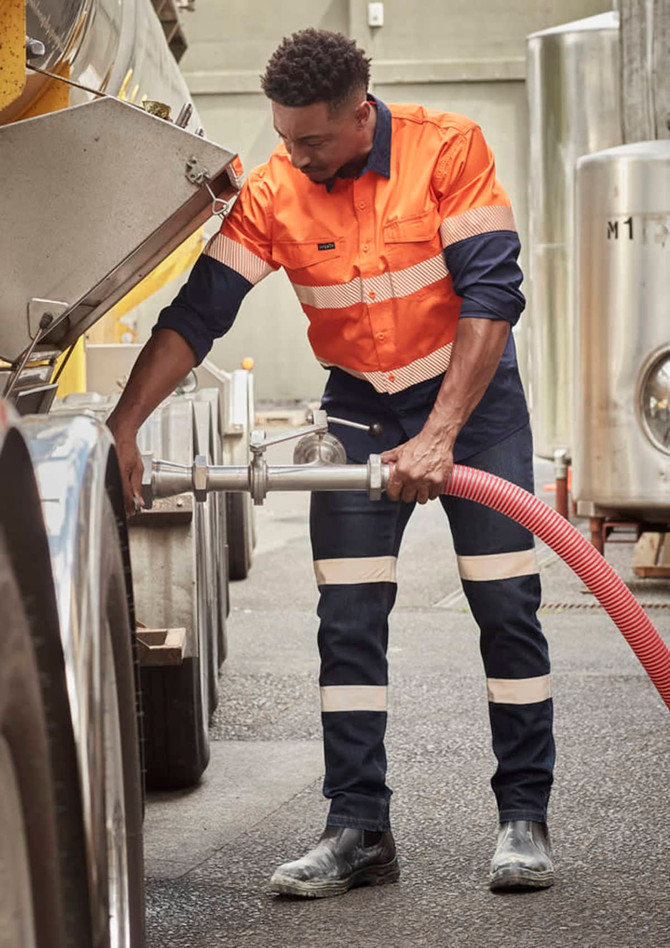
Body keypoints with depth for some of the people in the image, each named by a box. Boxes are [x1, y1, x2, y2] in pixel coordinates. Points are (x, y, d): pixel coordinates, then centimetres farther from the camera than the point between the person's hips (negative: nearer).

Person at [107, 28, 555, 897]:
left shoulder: (448, 148, -19)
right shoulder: (272, 193, -13)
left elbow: (491, 295, -22)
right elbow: (196, 312, -14)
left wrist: (439, 436, -28)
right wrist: (122, 427, -25)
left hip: (473, 389, -2)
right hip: (359, 404, 2)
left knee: (507, 605, -4)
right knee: (348, 619, -4)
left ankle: (524, 818, 4)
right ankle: (358, 830, -1)